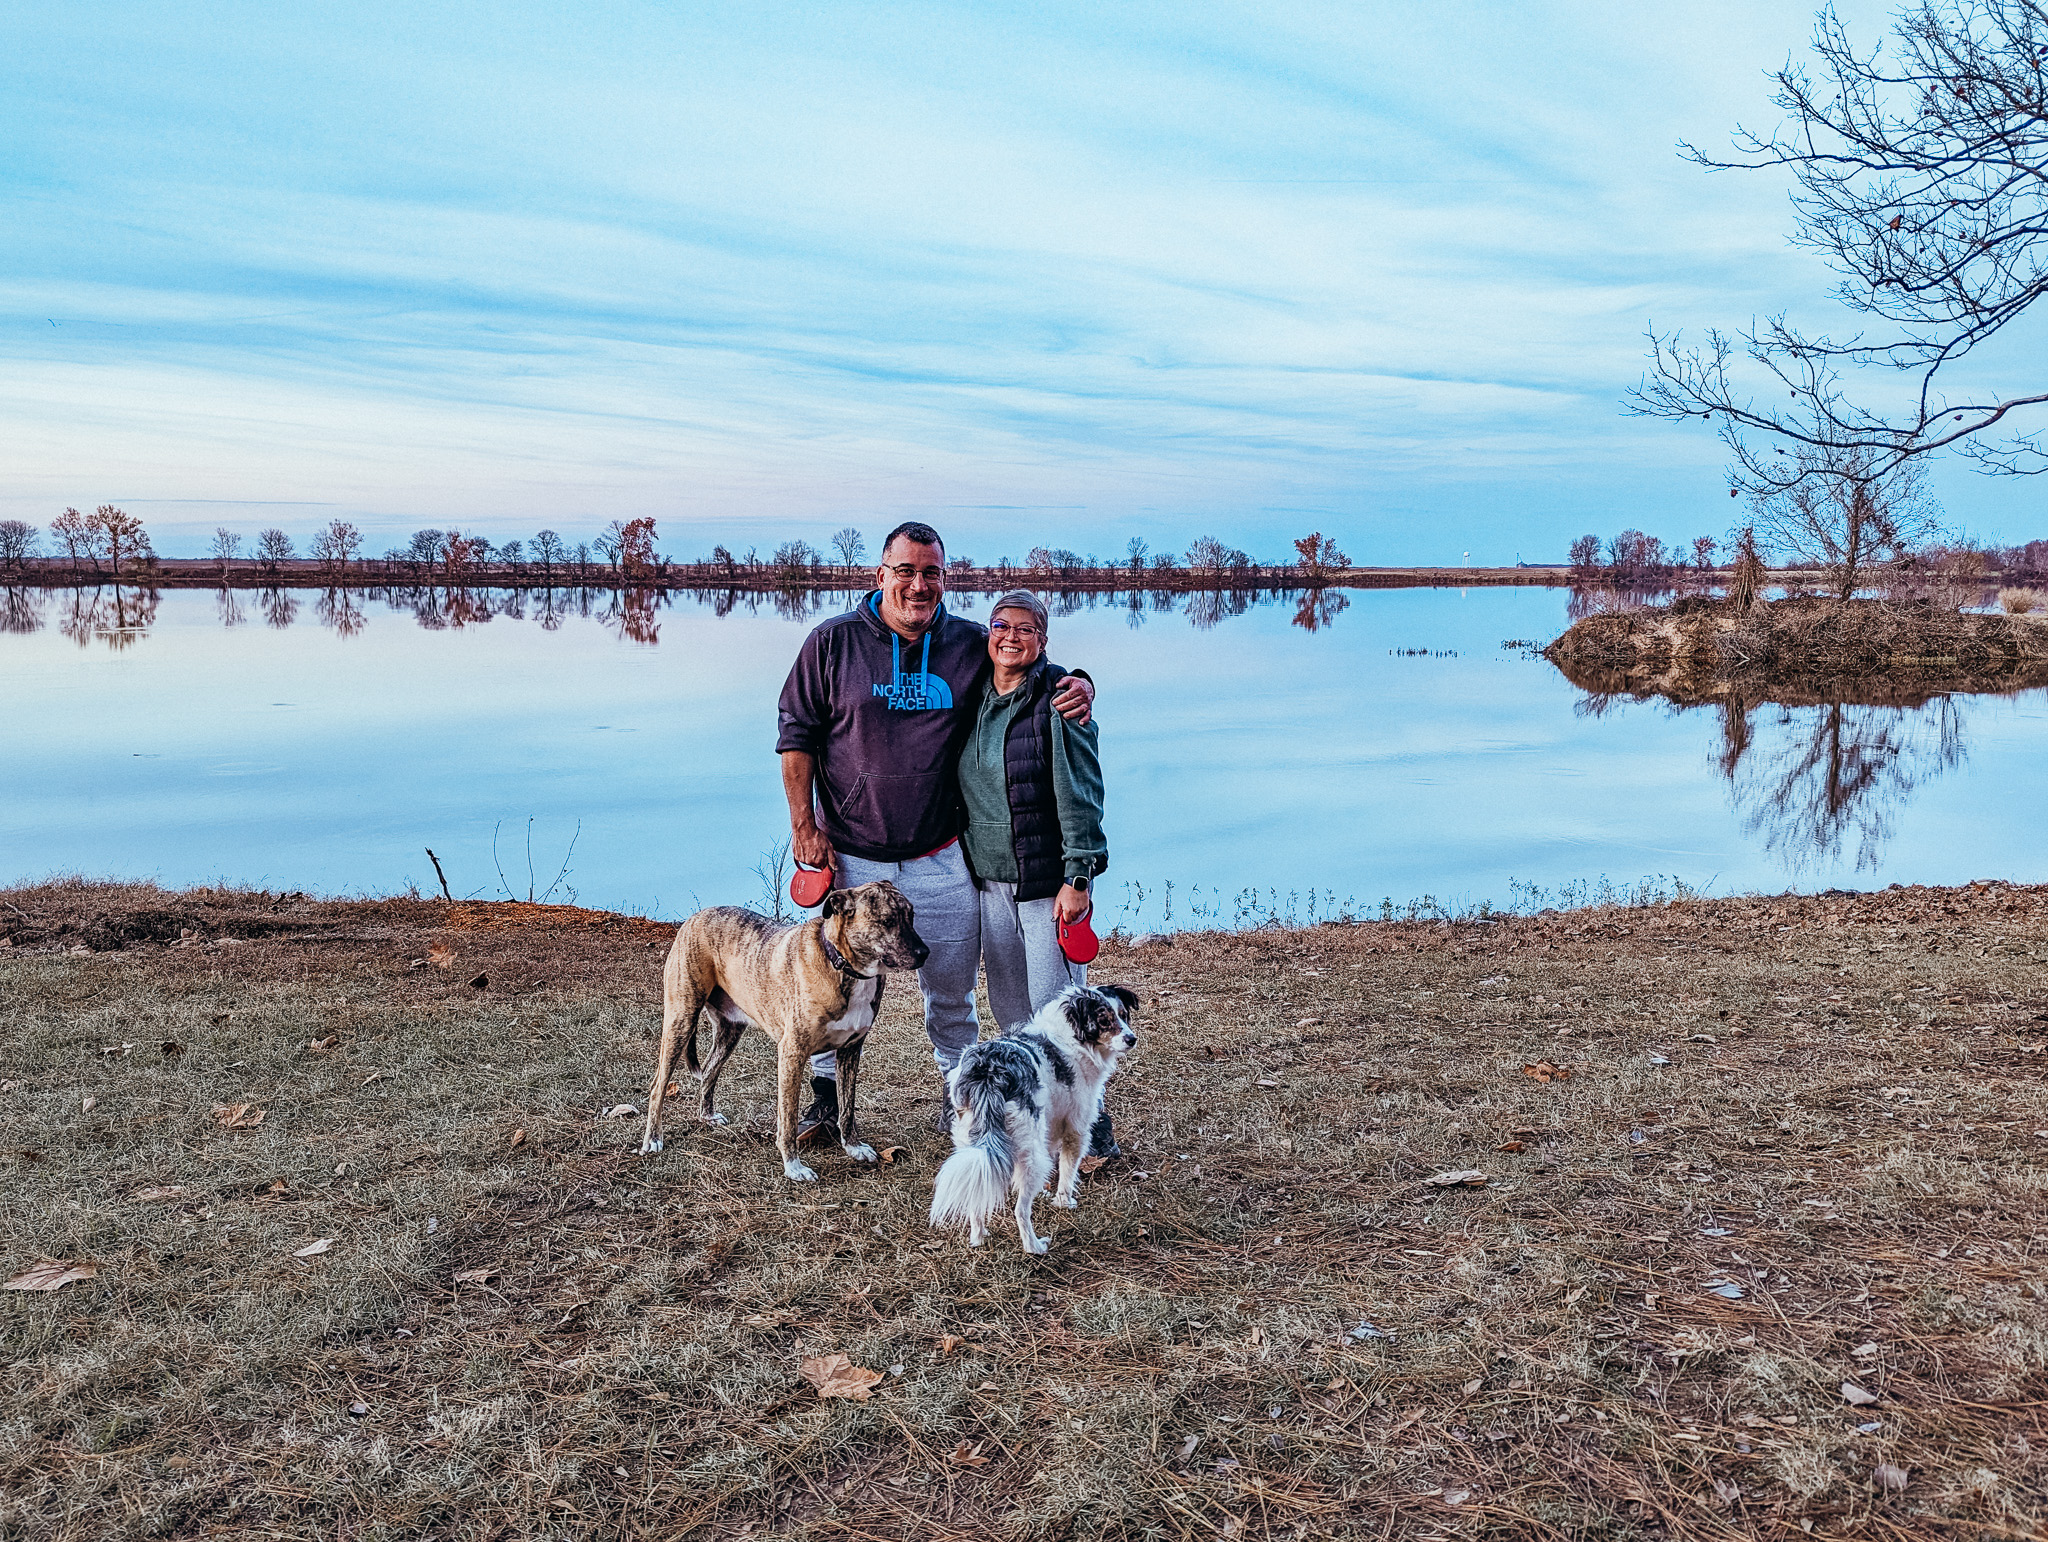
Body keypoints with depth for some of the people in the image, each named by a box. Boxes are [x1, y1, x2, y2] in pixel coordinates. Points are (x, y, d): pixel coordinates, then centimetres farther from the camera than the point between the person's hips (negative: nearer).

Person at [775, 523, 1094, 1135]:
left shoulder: (972, 645, 1)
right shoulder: (833, 641, -3)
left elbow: (1036, 671, 13)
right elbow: (796, 734, 1)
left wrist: (1078, 685, -11)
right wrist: (804, 825, -4)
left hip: (940, 860, 1)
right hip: (848, 856, -1)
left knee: (950, 990, 11)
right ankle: (825, 1095, 28)